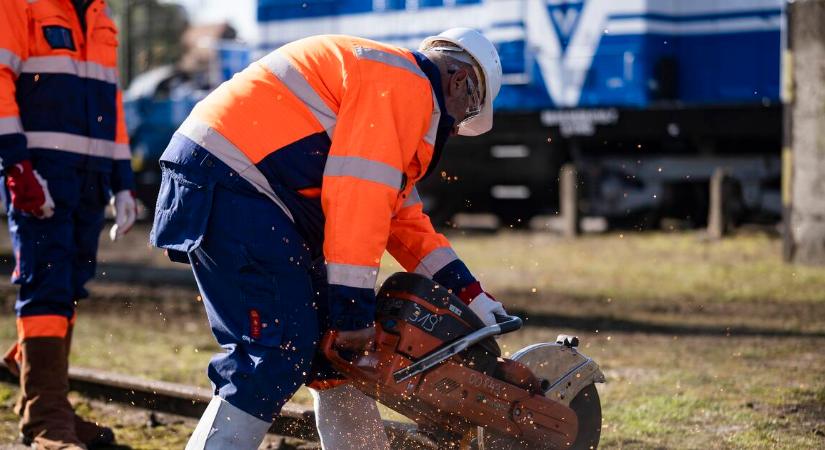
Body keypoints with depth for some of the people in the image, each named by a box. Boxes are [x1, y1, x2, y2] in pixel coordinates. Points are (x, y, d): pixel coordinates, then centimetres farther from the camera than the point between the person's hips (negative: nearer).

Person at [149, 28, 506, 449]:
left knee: (339, 346, 15)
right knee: (279, 349, -16)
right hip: (227, 181, -11)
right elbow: (358, 196, -17)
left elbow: (402, 213, 26)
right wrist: (355, 309, -16)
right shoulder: (403, 83, -7)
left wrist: (467, 292, 20)